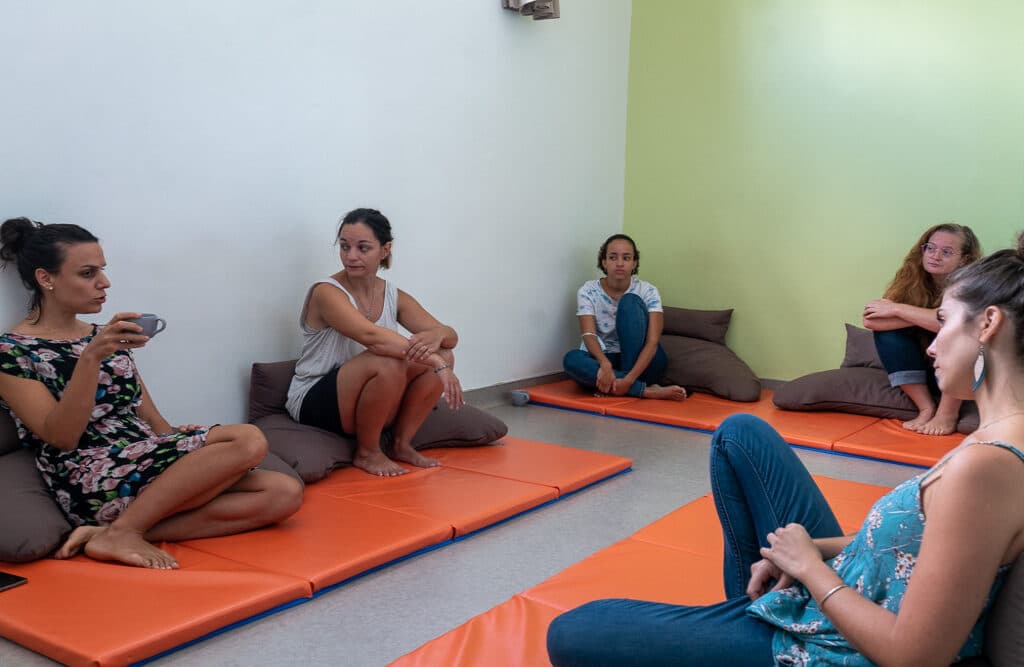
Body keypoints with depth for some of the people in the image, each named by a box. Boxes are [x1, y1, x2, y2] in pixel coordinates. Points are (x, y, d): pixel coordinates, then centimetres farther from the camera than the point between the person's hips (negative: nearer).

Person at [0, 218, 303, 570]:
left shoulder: (103, 336, 19)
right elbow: (61, 436, -14)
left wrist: (179, 443, -3)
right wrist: (91, 358, -26)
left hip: (150, 465, 8)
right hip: (93, 485, -8)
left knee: (285, 494, -13)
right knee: (248, 441, -24)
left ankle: (124, 530, -16)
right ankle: (120, 533, -19)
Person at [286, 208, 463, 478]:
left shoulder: (394, 296, 2)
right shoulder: (327, 292, -18)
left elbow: (450, 335, -6)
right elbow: (371, 336, -35)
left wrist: (435, 337, -31)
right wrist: (434, 362, -42)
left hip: (369, 401, 6)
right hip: (314, 404, -6)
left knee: (443, 355, -13)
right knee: (387, 363, -34)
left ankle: (401, 444, -2)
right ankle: (367, 453, -12)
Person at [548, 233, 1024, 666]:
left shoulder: (984, 464, -30)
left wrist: (809, 565, -13)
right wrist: (818, 549, -3)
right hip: (834, 601, 9)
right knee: (740, 432, 15)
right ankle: (750, 608, 22)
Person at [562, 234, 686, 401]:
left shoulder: (648, 291, -8)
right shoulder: (588, 291, -5)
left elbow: (652, 341, -18)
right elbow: (588, 334, -18)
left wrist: (629, 378, -33)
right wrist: (605, 363, -40)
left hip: (641, 363, -1)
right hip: (604, 360, 1)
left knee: (630, 301, -21)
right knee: (572, 360, -33)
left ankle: (628, 380, -25)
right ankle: (648, 391, -33)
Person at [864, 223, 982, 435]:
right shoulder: (912, 281, -7)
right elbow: (871, 320, -20)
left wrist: (897, 309, -29)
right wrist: (925, 317, -28)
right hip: (928, 372, 4)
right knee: (887, 330, -18)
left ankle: (948, 413, -18)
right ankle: (926, 408, -14)